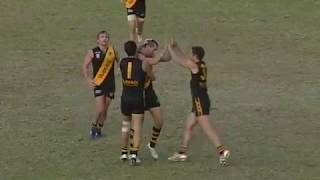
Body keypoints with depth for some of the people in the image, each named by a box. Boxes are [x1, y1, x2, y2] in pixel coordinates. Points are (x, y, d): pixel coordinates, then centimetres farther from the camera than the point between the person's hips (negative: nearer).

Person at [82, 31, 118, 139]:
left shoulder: (112, 51, 2)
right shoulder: (92, 52, -5)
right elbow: (85, 66, 0)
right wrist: (88, 80, -9)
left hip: (110, 84, 3)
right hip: (98, 84, -3)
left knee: (105, 110, 8)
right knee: (100, 109, -12)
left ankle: (99, 130, 23)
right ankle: (94, 126, 13)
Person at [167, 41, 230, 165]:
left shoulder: (195, 65, -12)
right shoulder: (202, 65, 12)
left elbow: (178, 60, -5)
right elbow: (185, 59, 26)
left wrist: (170, 49, 9)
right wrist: (176, 48, 25)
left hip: (200, 101, -9)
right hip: (201, 100, 9)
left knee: (206, 128, -13)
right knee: (188, 126, 15)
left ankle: (222, 150, -20)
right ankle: (182, 153, 21)